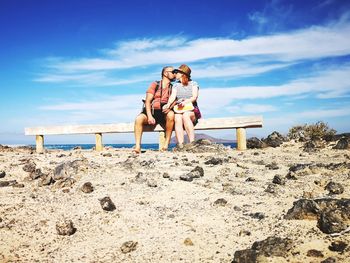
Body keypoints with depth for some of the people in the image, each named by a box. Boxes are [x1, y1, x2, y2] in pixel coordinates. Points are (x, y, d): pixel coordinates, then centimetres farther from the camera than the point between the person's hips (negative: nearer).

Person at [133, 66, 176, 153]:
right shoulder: (155, 84, 10)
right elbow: (147, 101, 0)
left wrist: (170, 107, -21)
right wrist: (149, 116, -16)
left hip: (164, 113, 0)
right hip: (152, 111, 0)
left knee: (171, 114, -35)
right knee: (139, 119, -30)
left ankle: (166, 144, -29)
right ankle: (137, 147, -30)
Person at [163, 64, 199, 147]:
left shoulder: (193, 84, 14)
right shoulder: (176, 85, 21)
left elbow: (195, 97, -3)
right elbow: (172, 96, 2)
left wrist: (186, 102, -24)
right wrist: (168, 104, -21)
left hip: (191, 110, -1)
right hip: (178, 110, 2)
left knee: (185, 115, -37)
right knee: (177, 118, -35)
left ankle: (192, 143, -42)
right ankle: (180, 145, -48)